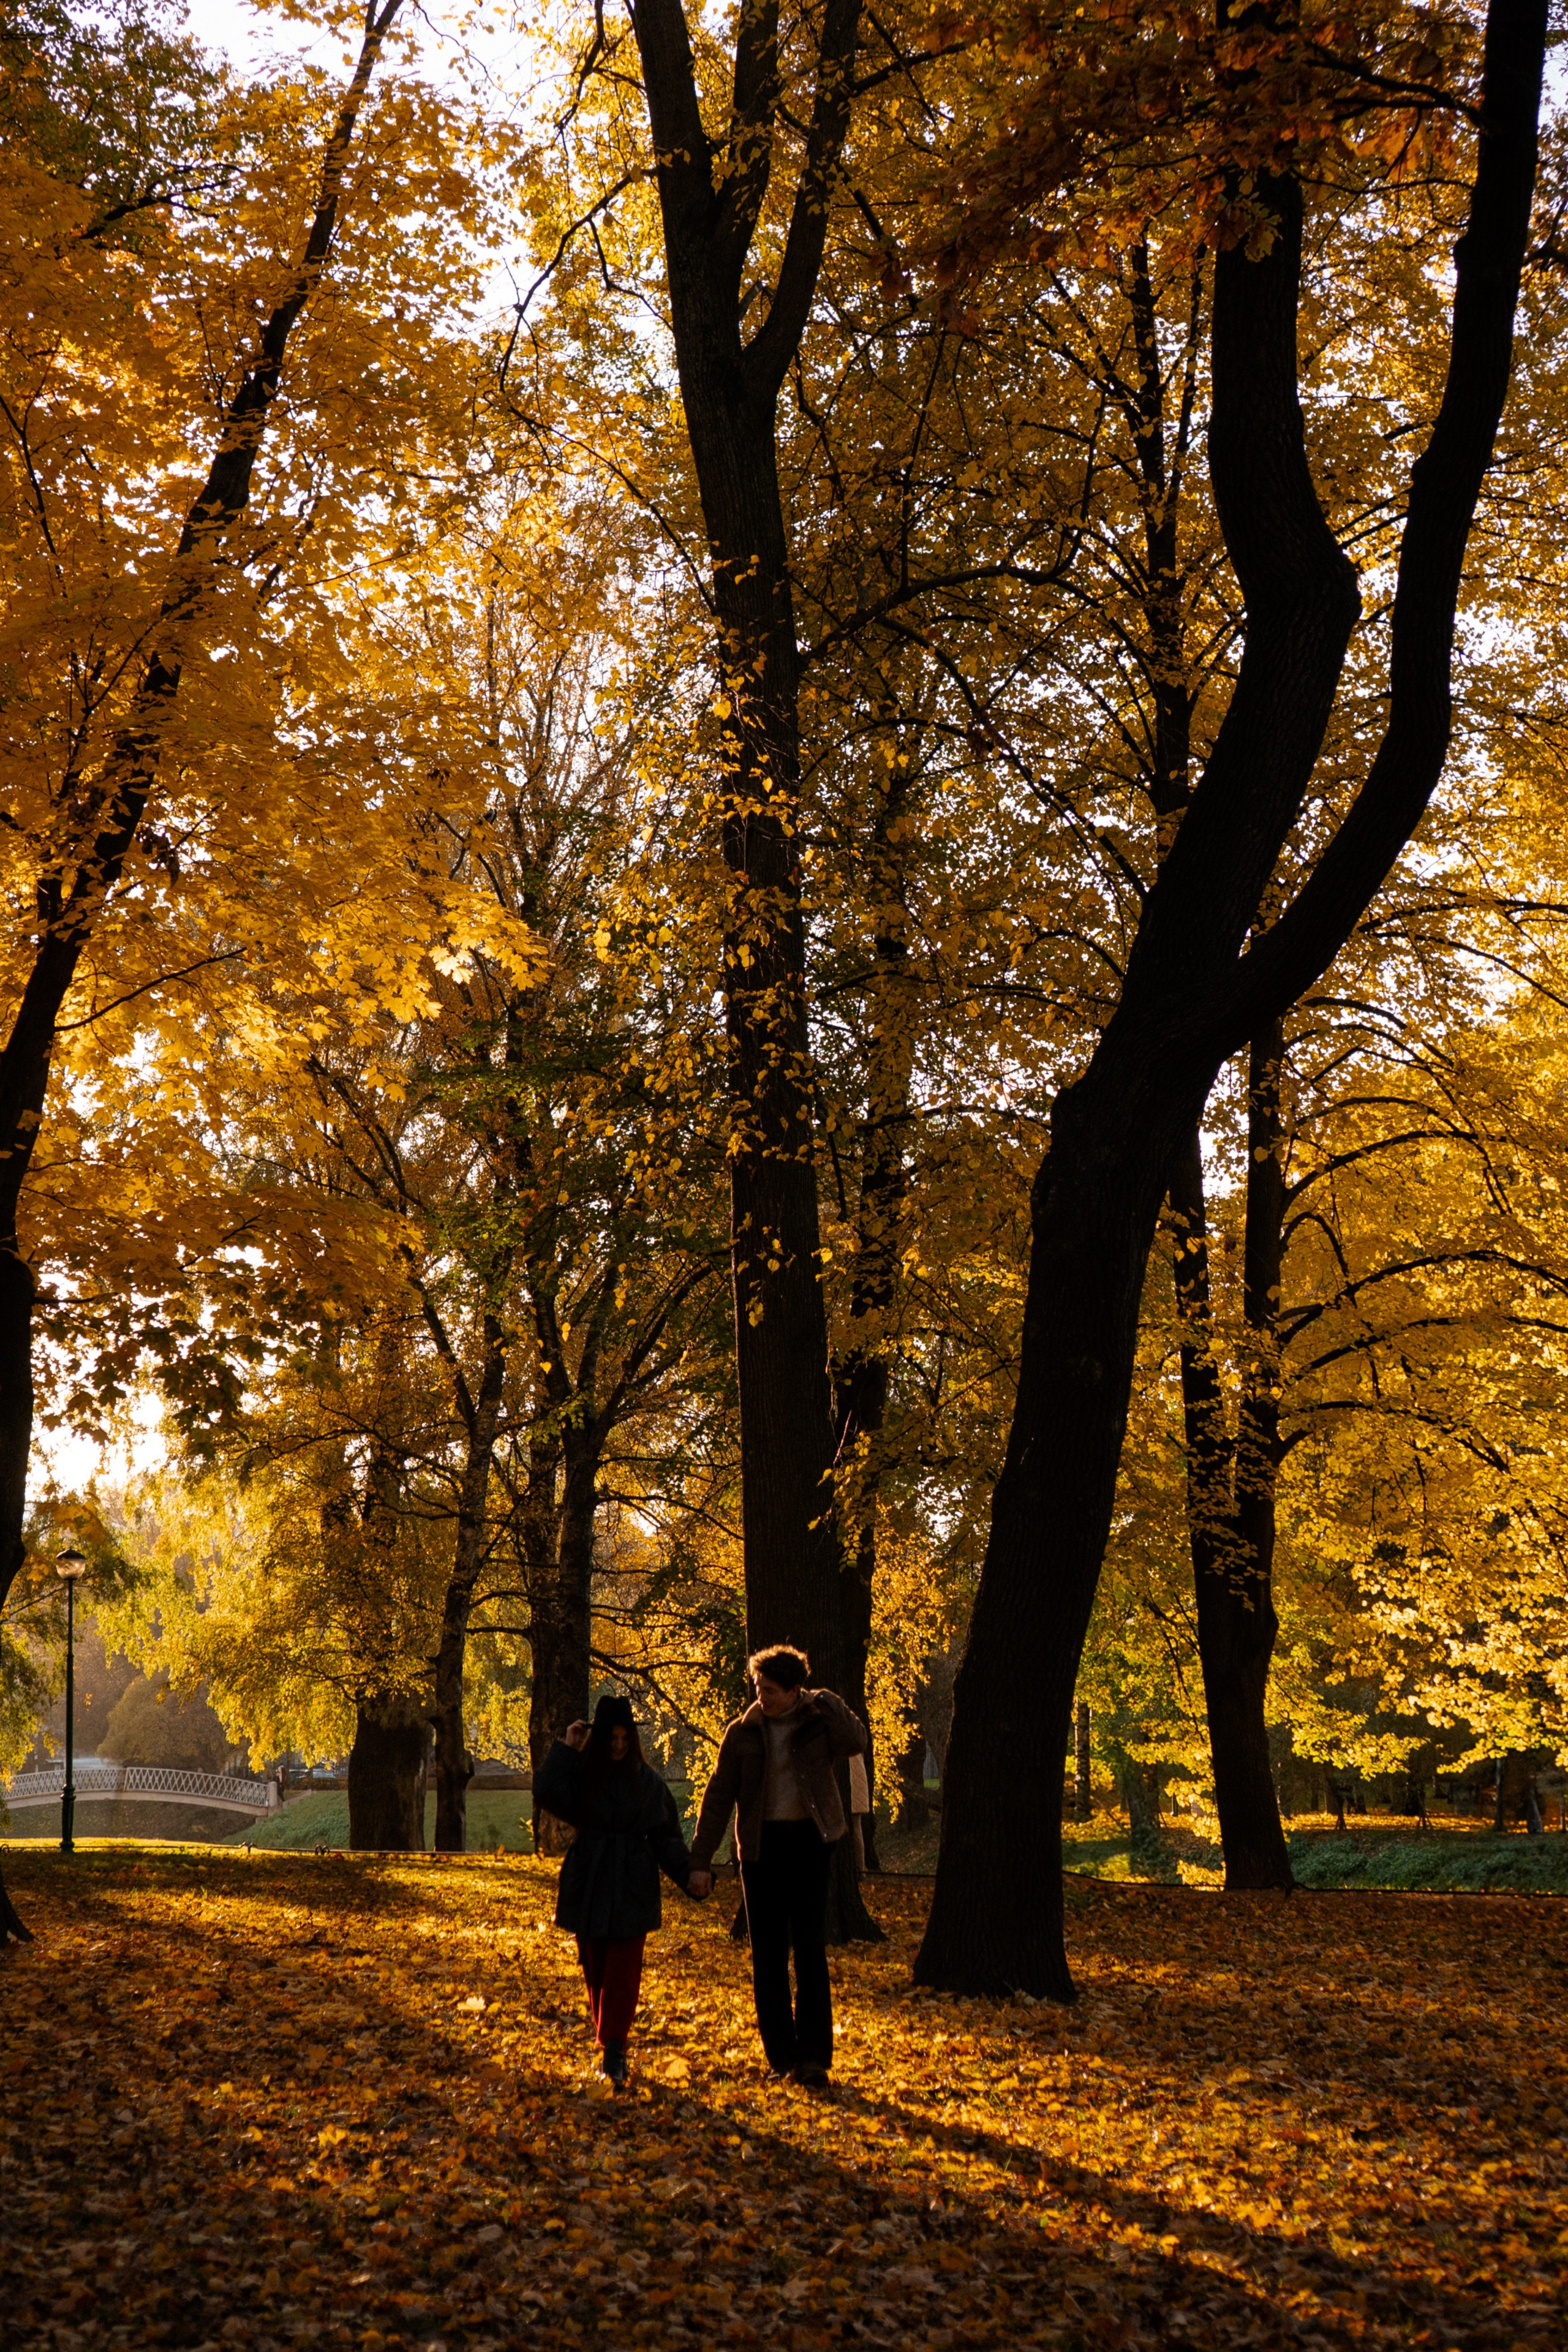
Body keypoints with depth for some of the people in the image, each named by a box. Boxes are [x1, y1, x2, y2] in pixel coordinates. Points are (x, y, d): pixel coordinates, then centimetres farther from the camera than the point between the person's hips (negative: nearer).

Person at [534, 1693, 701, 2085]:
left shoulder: (647, 1781, 2)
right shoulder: (581, 1775, 3)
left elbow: (666, 1836, 1)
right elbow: (547, 1792, -17)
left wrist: (689, 1873, -12)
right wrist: (567, 1749, -13)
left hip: (632, 1887, -1)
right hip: (589, 1886, 2)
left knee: (623, 1969, -8)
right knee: (595, 1968, 8)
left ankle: (614, 2047, -8)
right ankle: (611, 2040, 21)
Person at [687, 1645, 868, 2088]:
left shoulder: (820, 1717, 1)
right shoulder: (743, 1732, 3)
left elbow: (856, 1743, -20)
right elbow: (719, 1797, 5)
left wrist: (822, 1703, -14)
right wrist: (701, 1860, 1)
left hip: (809, 1841, -2)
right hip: (761, 1845, 2)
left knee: (810, 1948, -8)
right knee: (768, 1952, 3)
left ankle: (814, 2056, -6)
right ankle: (782, 2057, 11)